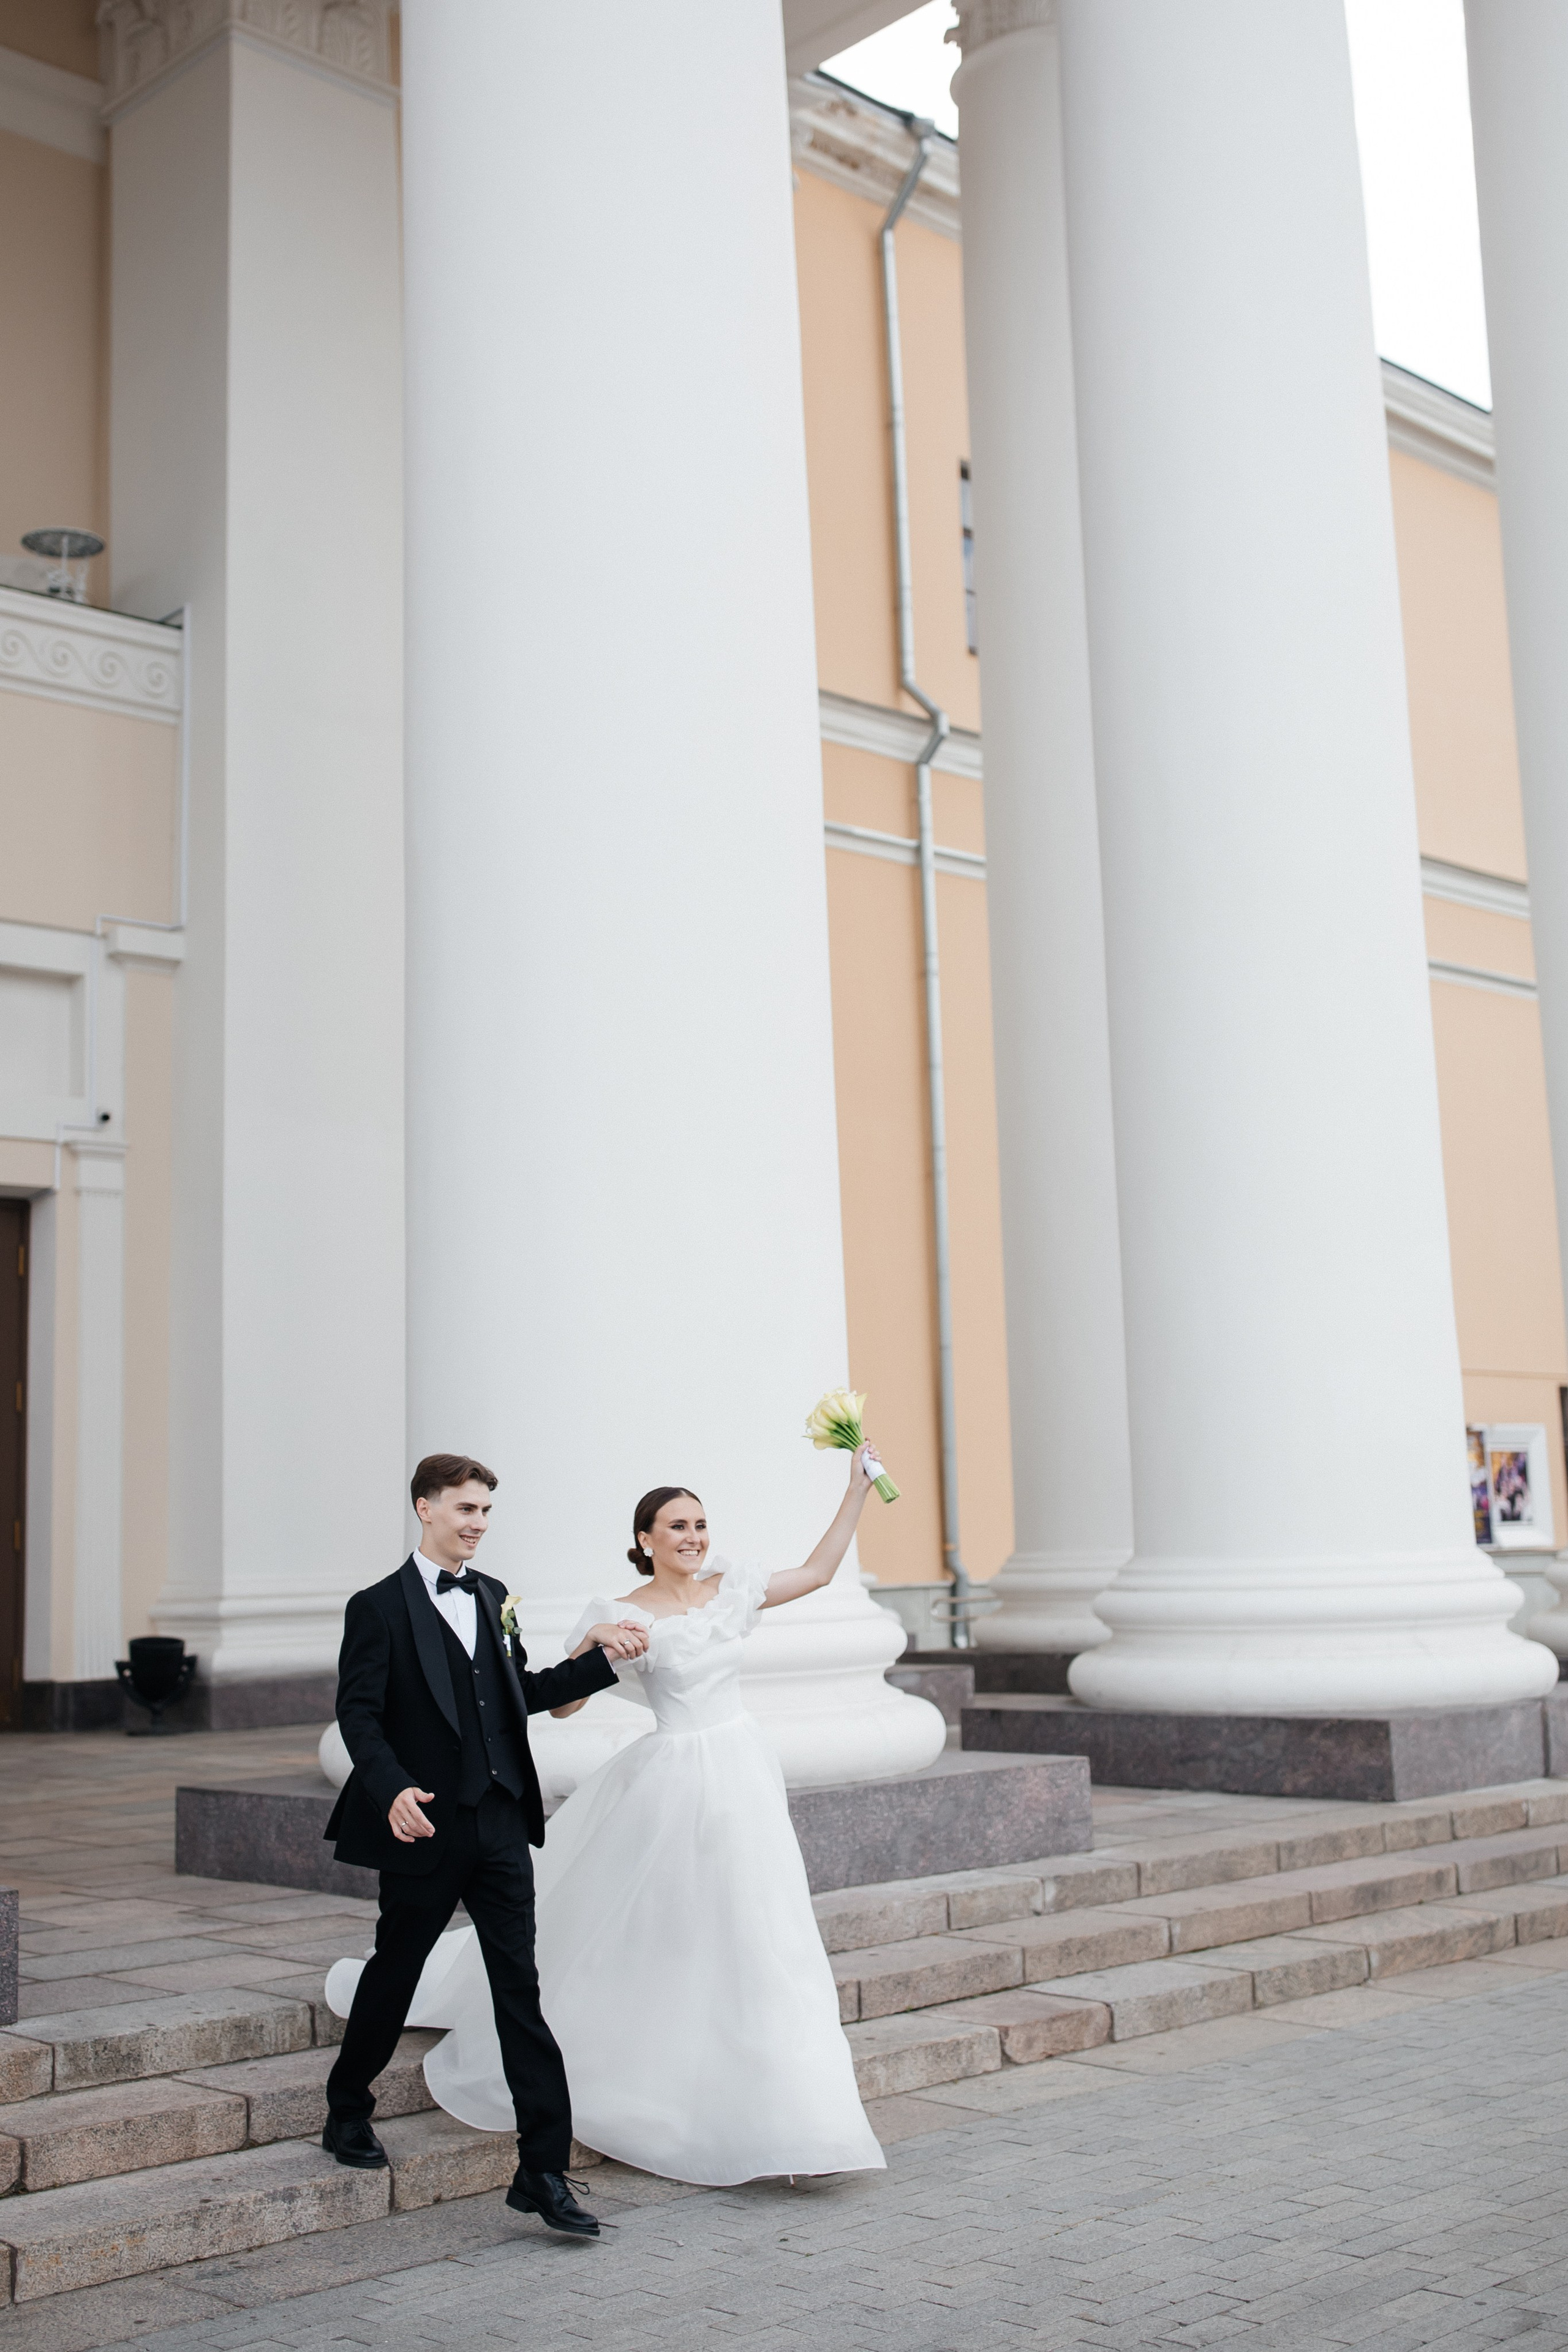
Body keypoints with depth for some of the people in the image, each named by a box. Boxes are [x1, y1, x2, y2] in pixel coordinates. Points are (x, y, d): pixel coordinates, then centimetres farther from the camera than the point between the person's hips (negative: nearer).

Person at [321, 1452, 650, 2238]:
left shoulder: (494, 1597, 13)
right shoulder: (379, 1608, -4)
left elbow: (522, 1695, 15)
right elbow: (358, 1714, -10)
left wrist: (602, 1659, 5)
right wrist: (393, 1789, -25)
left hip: (500, 1823, 4)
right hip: (426, 1826, -4)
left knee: (519, 1990, 0)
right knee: (394, 1971, 13)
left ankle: (544, 2171, 1)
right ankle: (347, 2114, 38)